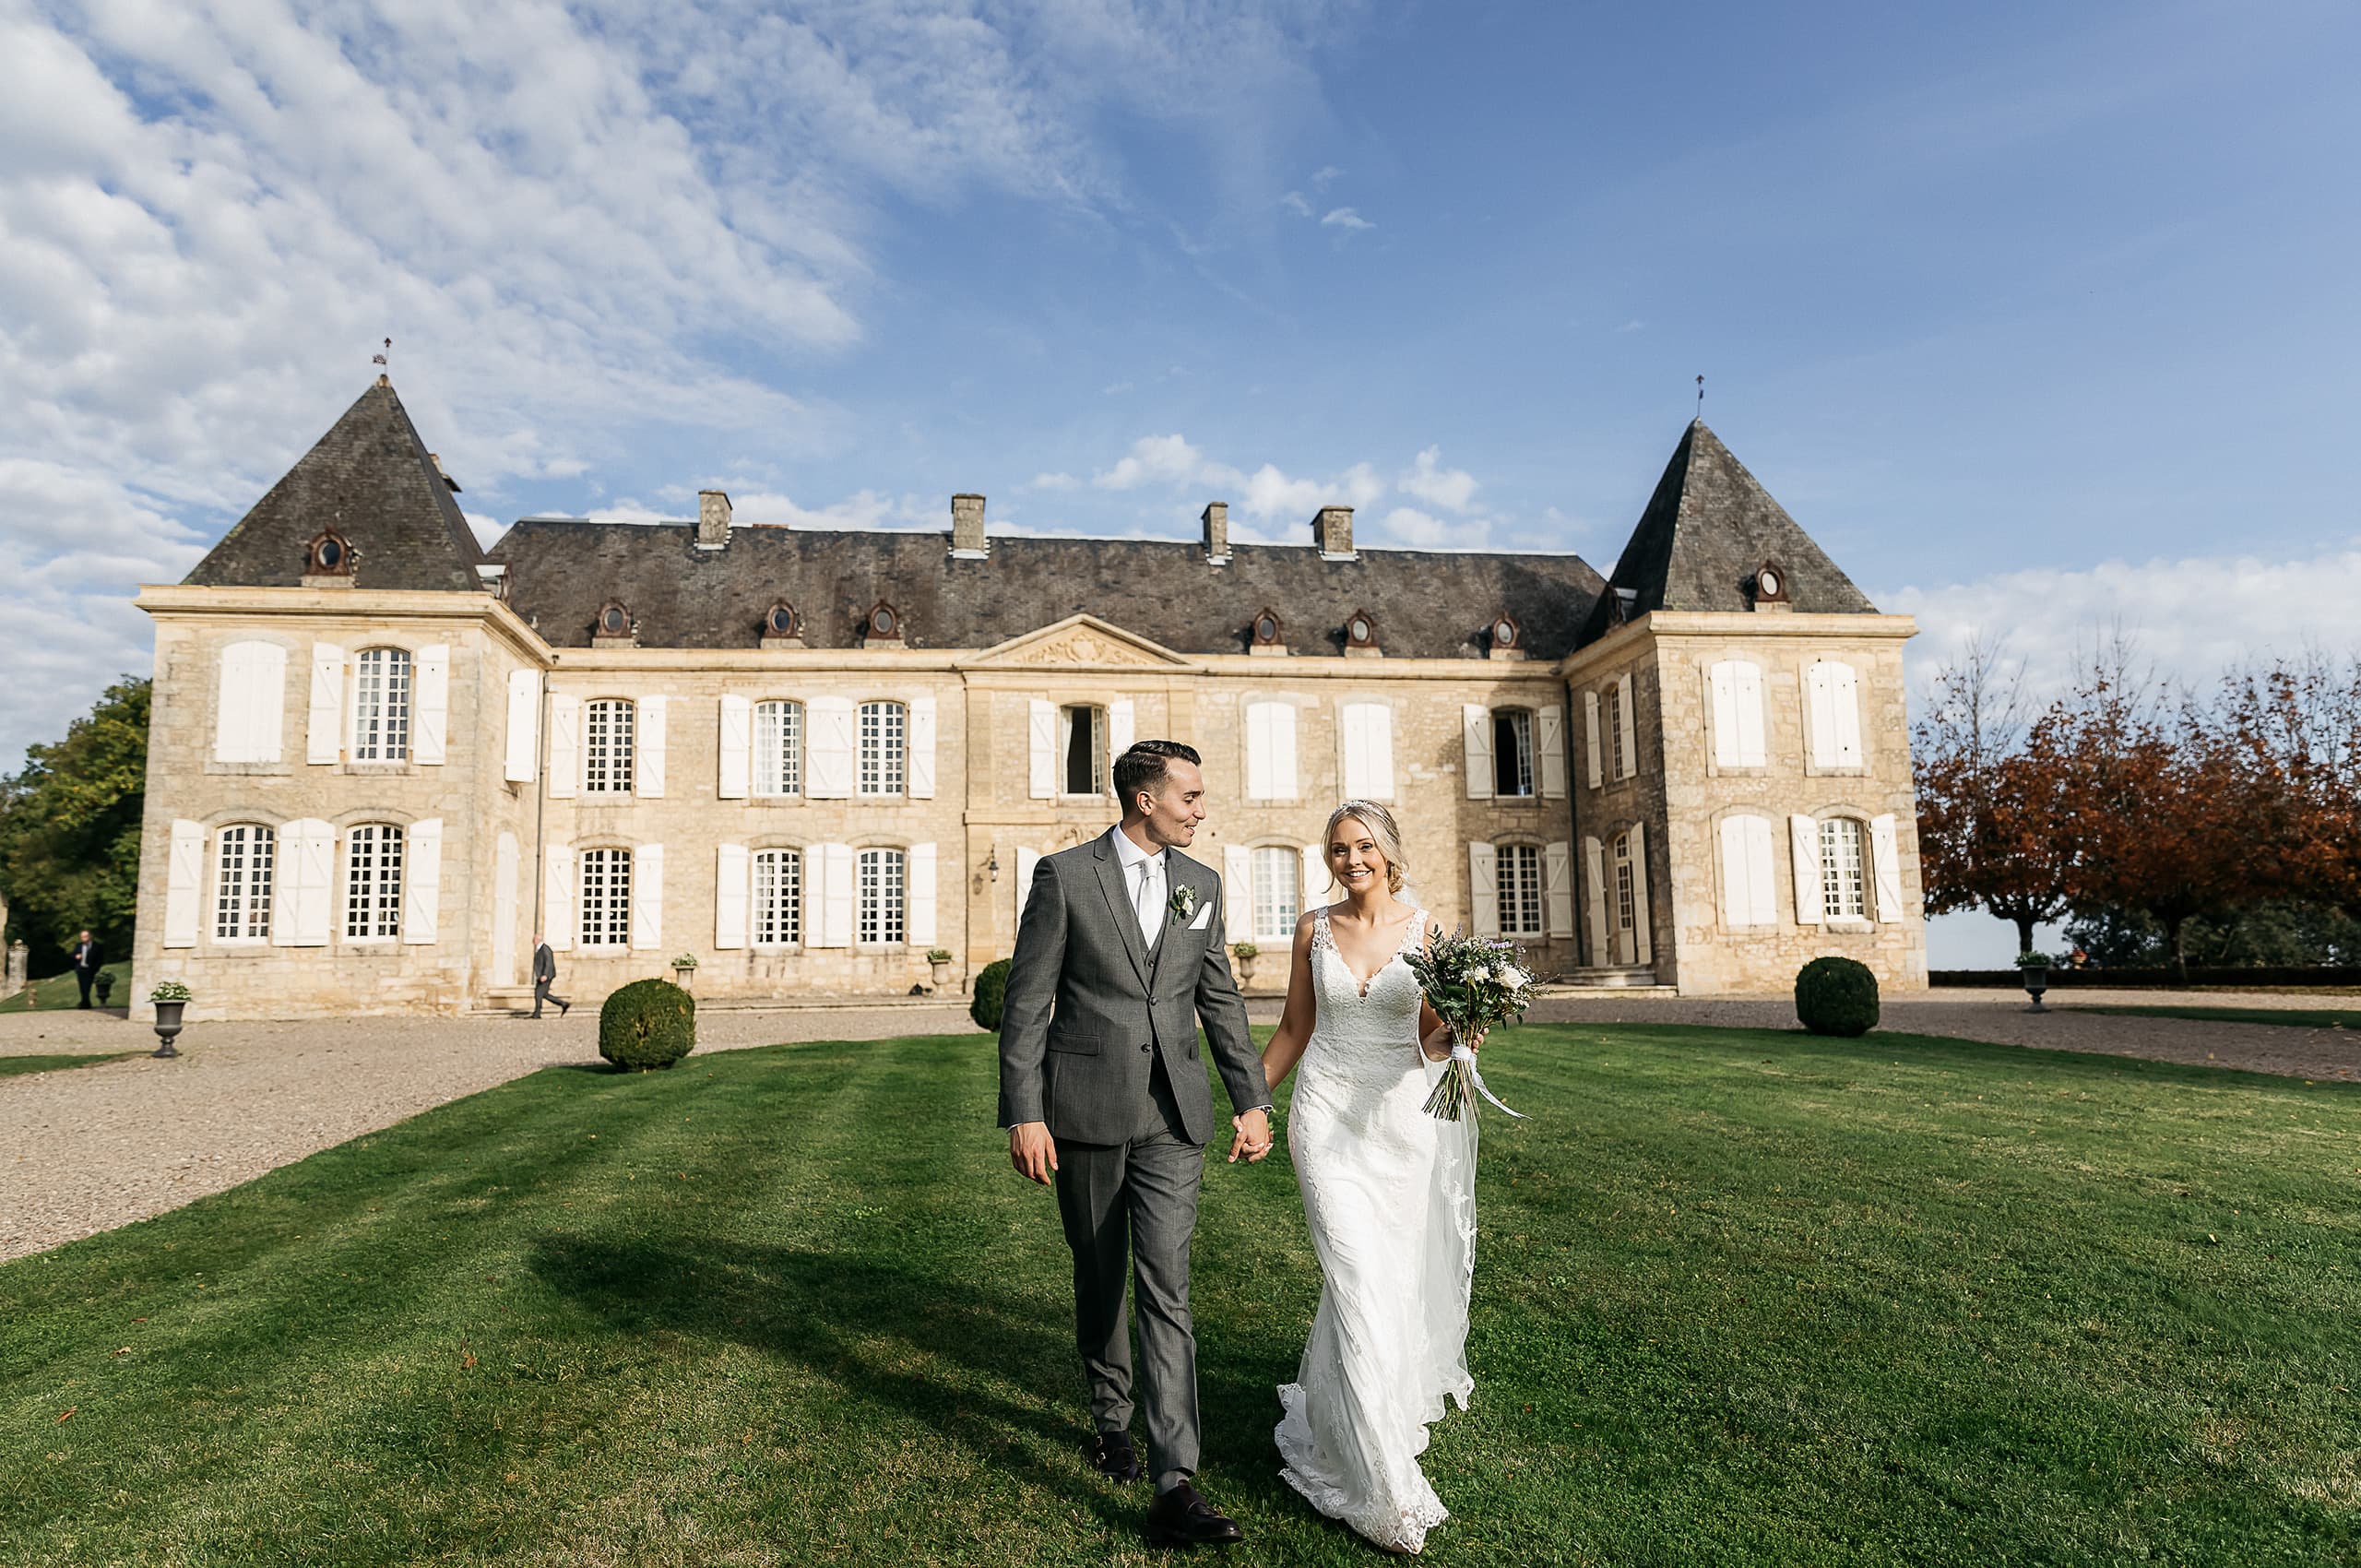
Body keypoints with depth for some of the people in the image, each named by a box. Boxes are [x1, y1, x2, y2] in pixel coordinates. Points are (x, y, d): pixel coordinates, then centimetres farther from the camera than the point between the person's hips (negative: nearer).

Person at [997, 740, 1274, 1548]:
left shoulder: (1201, 884, 7)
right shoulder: (1064, 875, -6)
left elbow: (1220, 998, 12)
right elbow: (1026, 1003, -7)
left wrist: (1252, 1100, 9)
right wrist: (1023, 1115, -11)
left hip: (1172, 1118, 2)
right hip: (1084, 1114, -2)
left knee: (1166, 1288, -5)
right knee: (1099, 1277, 15)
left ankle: (1174, 1486, -4)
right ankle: (1110, 1416, 38)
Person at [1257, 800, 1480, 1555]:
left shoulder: (1423, 928, -1)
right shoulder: (1313, 928, 2)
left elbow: (1430, 1039, 2)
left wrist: (1456, 1031, -20)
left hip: (1402, 1116, 1)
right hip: (1328, 1114, -1)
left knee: (1396, 1273, 11)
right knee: (1359, 1281, -10)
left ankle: (1332, 1406, 41)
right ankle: (1384, 1490, -2)